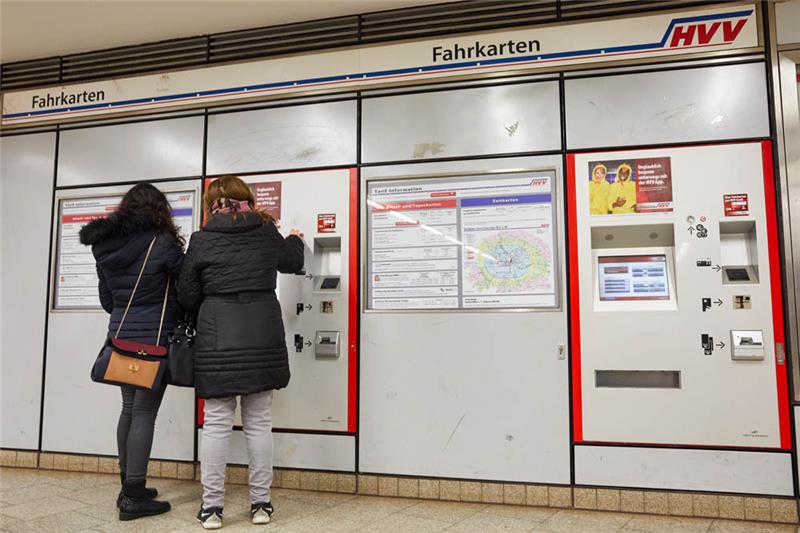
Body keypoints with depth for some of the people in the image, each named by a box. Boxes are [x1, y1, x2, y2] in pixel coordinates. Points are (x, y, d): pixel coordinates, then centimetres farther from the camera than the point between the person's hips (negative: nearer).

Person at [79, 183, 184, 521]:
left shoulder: (106, 246, 7)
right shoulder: (162, 243, -12)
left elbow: (106, 299, 15)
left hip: (121, 336, 7)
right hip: (154, 338, -7)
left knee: (129, 408, 16)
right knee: (144, 413, -1)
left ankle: (128, 487, 25)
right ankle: (134, 498, 5)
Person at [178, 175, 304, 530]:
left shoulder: (202, 240, -1)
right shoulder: (267, 232, 5)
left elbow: (187, 296, 3)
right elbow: (291, 262, 25)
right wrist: (295, 240, 47)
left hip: (218, 339, -2)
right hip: (263, 336, 2)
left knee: (216, 423, 7)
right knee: (259, 422, 9)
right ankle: (261, 504, 16)